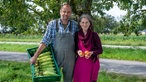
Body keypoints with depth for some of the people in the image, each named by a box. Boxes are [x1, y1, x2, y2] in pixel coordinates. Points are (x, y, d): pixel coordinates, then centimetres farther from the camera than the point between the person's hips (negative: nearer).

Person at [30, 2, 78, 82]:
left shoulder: (75, 25, -2)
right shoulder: (52, 24, -5)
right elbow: (45, 41, -7)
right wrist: (35, 56, -13)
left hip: (69, 59, 1)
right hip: (55, 57, -1)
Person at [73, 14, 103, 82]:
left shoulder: (94, 35, -6)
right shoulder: (77, 34, 1)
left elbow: (100, 50, -1)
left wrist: (92, 53, -18)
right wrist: (77, 51, -9)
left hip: (92, 63, -2)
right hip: (80, 63, 2)